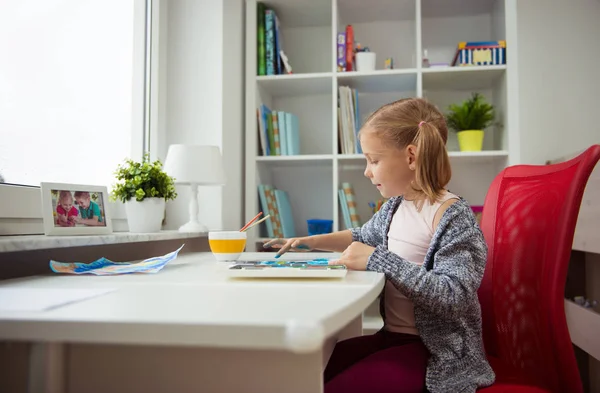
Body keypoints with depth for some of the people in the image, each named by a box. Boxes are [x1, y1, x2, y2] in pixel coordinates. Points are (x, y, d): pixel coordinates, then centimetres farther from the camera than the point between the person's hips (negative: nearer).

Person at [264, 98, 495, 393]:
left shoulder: (454, 216, -19)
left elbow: (454, 296, -29)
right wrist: (312, 242, 13)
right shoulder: (394, 206, 6)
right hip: (392, 335, 8)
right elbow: (364, 236, 26)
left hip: (437, 350, -8)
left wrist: (380, 260, -28)